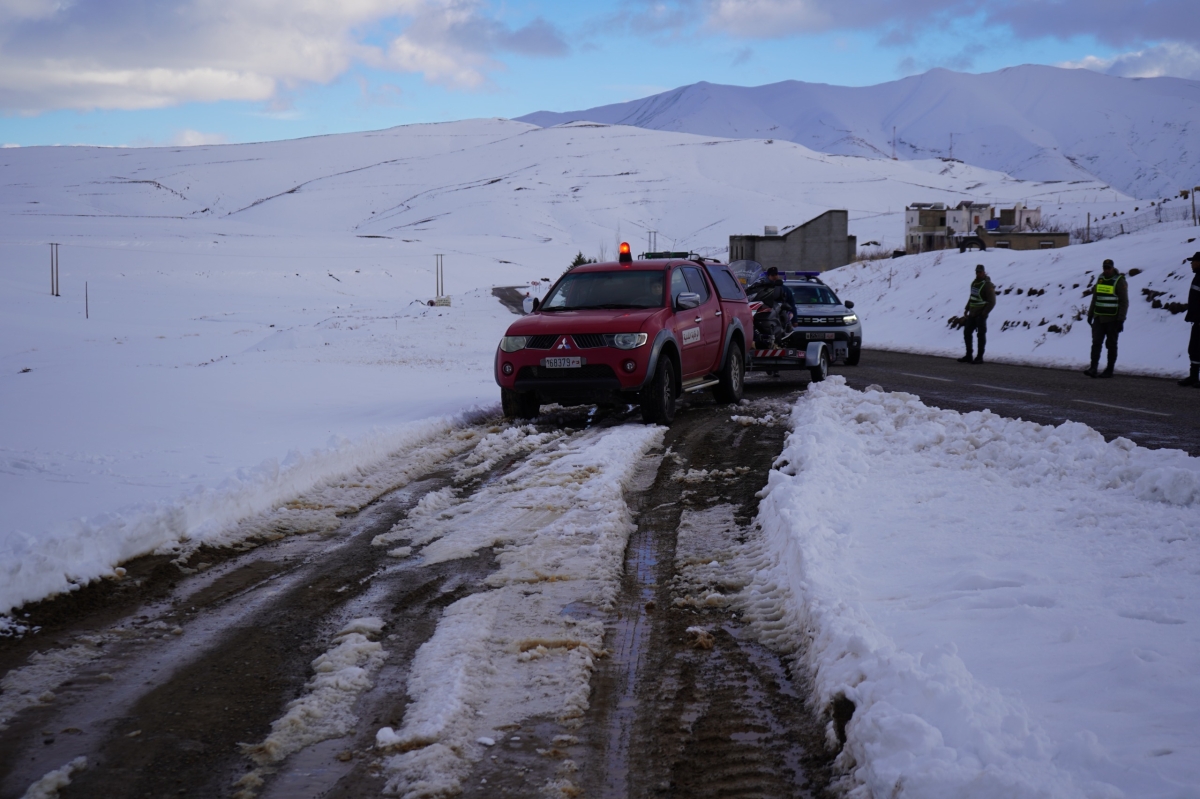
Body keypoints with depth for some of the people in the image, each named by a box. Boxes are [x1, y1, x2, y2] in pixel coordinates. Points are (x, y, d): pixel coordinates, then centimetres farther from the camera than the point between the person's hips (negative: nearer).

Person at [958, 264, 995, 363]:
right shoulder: (974, 283, 11)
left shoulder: (987, 285, -14)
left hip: (981, 315, -9)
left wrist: (984, 314, -19)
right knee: (967, 332, 9)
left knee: (981, 335, -1)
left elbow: (992, 302, -16)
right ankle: (968, 356, 17)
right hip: (972, 314, 9)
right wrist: (966, 309, 15)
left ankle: (980, 357, 5)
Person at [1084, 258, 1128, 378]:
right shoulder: (1100, 279, 9)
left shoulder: (1119, 281, -8)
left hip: (1112, 319, -5)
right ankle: (1093, 368, -12)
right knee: (1096, 342, -6)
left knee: (1111, 345, 4)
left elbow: (1124, 302, -10)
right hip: (1099, 318, 5)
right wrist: (1090, 314, 17)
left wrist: (1121, 320, -15)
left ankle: (1109, 370, 11)